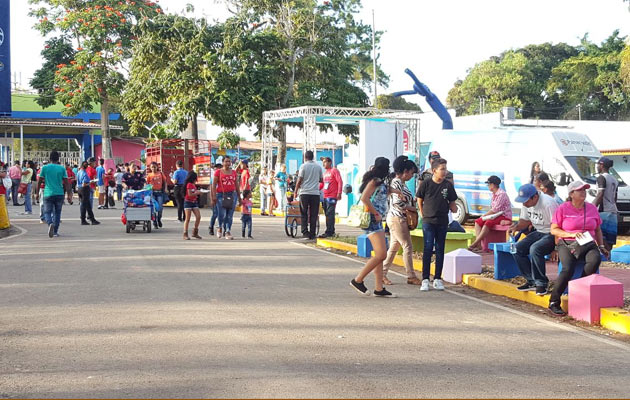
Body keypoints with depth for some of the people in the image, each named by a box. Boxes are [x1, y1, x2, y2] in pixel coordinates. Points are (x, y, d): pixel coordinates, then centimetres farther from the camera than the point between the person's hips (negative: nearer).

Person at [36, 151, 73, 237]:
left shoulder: (45, 168, 1)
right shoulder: (62, 168, 1)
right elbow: (66, 182, -2)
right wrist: (69, 195, 1)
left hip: (48, 194, -1)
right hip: (59, 194, 1)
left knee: (47, 212, 4)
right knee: (57, 212, 14)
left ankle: (50, 223, -27)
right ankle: (55, 231, 16)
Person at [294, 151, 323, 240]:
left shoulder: (303, 166, -3)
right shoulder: (318, 167, 7)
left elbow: (299, 180, -6)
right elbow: (321, 180, 16)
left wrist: (295, 191, 4)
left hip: (304, 193, -2)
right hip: (315, 193, 2)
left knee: (304, 214, 6)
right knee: (314, 215, 5)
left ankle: (305, 232, -4)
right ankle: (312, 234, 5)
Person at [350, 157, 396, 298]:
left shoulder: (380, 182, 17)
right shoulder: (374, 181, -11)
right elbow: (364, 198, -22)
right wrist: (376, 214, -17)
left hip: (377, 222, 10)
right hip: (372, 220, -10)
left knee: (380, 255, 8)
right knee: (381, 254, -13)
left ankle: (379, 288, 9)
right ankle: (358, 280, -6)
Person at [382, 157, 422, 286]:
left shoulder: (401, 183, 15)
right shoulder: (397, 183, -15)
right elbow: (397, 203, -24)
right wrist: (412, 208, -12)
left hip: (400, 219, 10)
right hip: (397, 219, -10)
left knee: (394, 248, 12)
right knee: (408, 247, -5)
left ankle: (382, 273, 17)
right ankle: (411, 276, 1)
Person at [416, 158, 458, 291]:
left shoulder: (448, 185, 0)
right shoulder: (426, 183, -5)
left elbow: (452, 202, 10)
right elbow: (419, 200, 6)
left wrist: (453, 208, -6)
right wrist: (422, 214, 6)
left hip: (442, 222, 2)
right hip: (428, 221, -2)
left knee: (440, 250, 7)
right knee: (428, 248, -7)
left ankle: (438, 279, 14)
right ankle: (425, 279, -3)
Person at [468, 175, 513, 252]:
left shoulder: (501, 194, -15)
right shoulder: (494, 194, 15)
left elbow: (495, 209, -20)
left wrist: (484, 215, -12)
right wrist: (485, 215, -1)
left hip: (505, 217, -10)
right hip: (497, 215, 10)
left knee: (488, 223, -35)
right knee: (477, 221, -6)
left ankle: (474, 244, -32)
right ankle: (478, 245, -21)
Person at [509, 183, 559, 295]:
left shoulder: (548, 204, -24)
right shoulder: (526, 204, 1)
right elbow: (524, 221, 15)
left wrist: (556, 245, -29)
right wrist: (516, 227, -7)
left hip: (551, 234, -9)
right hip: (538, 232, 9)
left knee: (535, 249, -32)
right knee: (517, 248, -9)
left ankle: (541, 283, -18)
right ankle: (532, 281, -3)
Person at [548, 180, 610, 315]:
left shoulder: (592, 208, 14)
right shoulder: (563, 208, 2)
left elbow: (598, 230, 23)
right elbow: (554, 230, 0)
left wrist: (601, 246, 12)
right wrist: (571, 234, -13)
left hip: (588, 244, 3)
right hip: (567, 244, -3)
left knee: (595, 259, -32)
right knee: (568, 269, -30)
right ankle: (554, 302, -18)